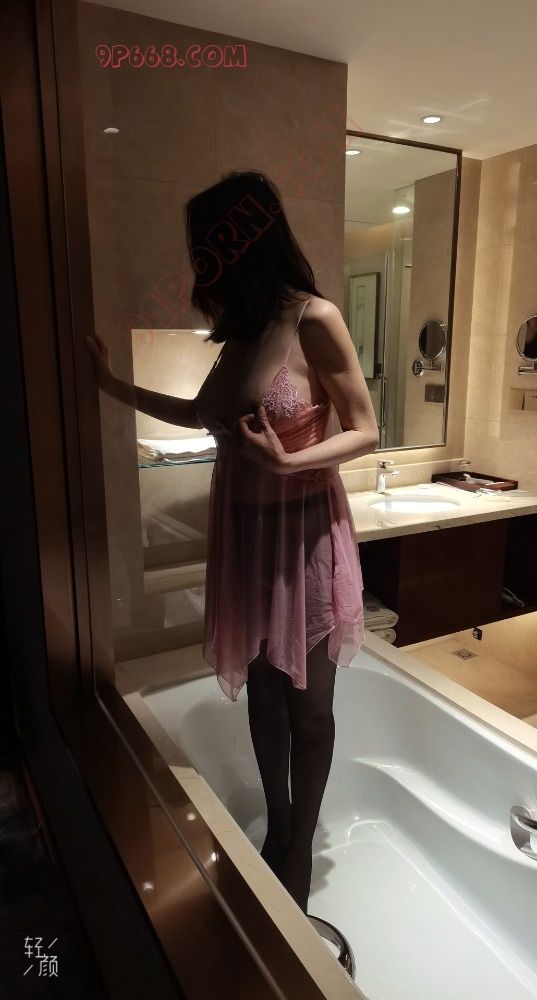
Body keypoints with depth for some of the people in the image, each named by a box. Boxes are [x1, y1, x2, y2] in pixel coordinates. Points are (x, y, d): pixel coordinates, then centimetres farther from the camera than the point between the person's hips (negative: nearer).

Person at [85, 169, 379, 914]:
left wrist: (288, 462, -27)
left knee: (307, 703, 10)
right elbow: (202, 415, 20)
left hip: (303, 534, -6)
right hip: (243, 532, 7)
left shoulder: (314, 320, -13)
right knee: (262, 691, 17)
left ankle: (299, 856, 32)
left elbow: (366, 432, -11)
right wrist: (116, 385, 20)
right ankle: (276, 833, 38)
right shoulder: (240, 330, 7)